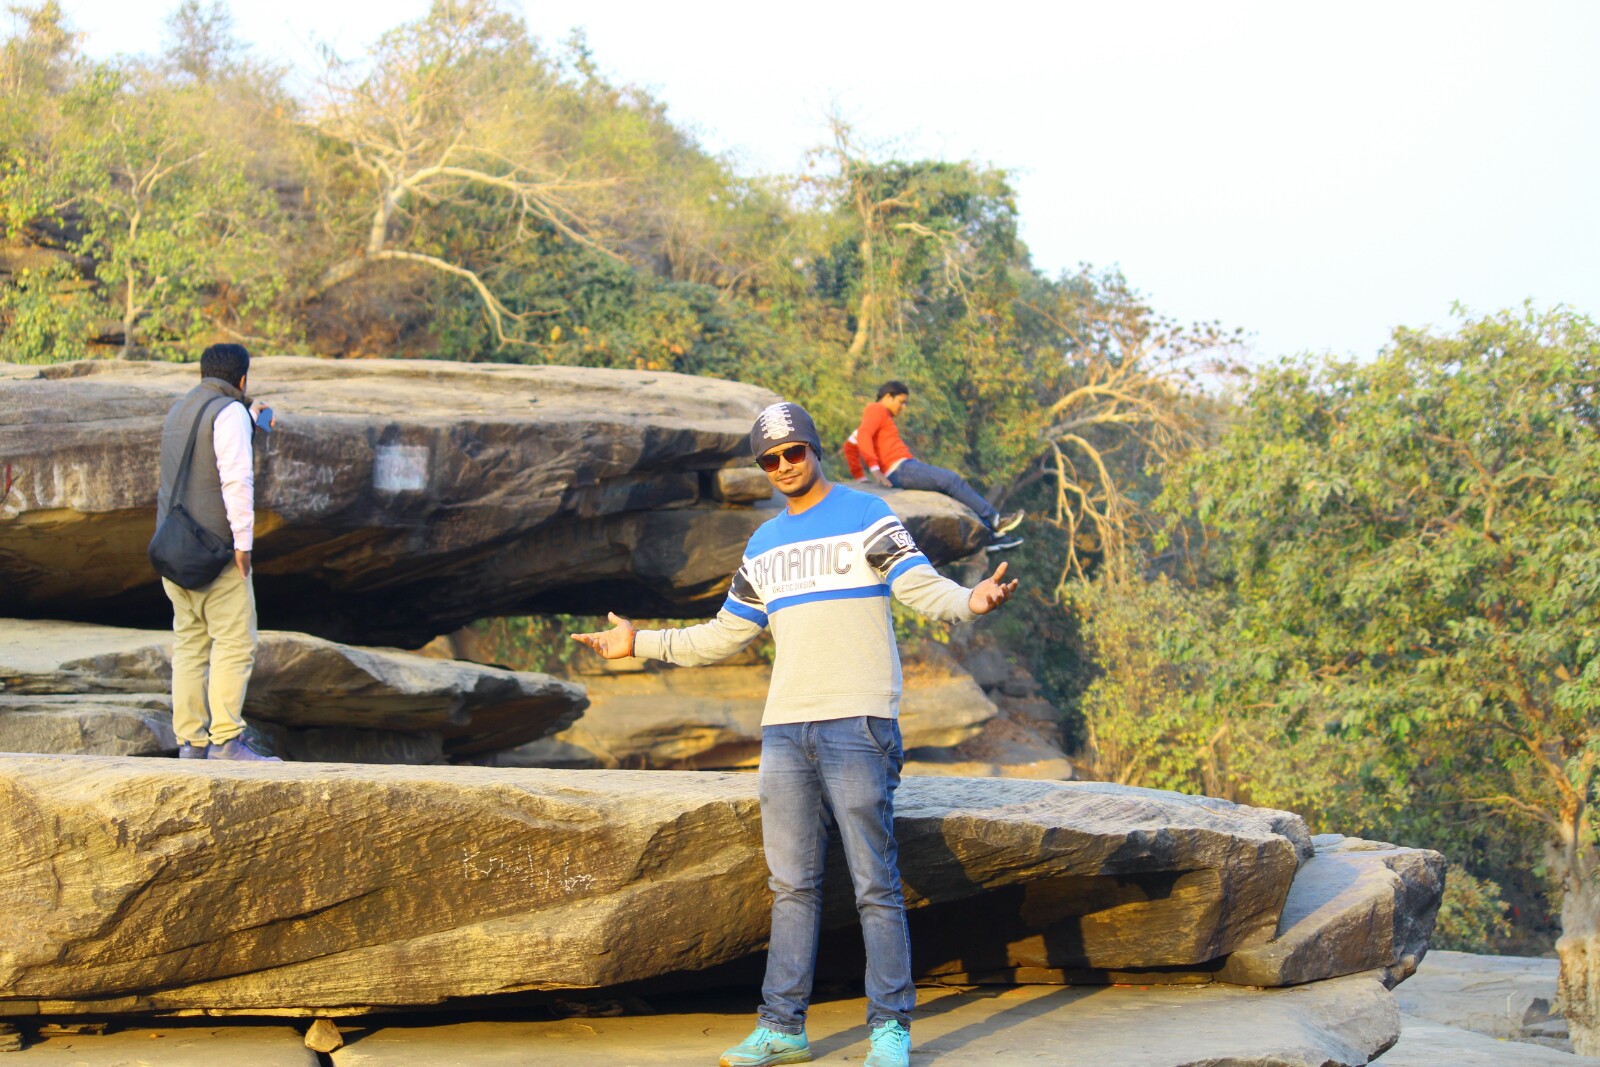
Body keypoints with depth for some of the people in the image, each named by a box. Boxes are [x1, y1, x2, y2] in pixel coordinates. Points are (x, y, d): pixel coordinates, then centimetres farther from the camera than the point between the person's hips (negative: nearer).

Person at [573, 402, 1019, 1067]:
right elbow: (724, 636, 27)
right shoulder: (764, 545, 20)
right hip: (785, 730, 6)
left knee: (875, 883, -5)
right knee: (792, 885, 7)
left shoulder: (864, 516, 2)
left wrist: (970, 601, -31)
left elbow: (922, 587, -10)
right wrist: (641, 644, 26)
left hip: (857, 725, -6)